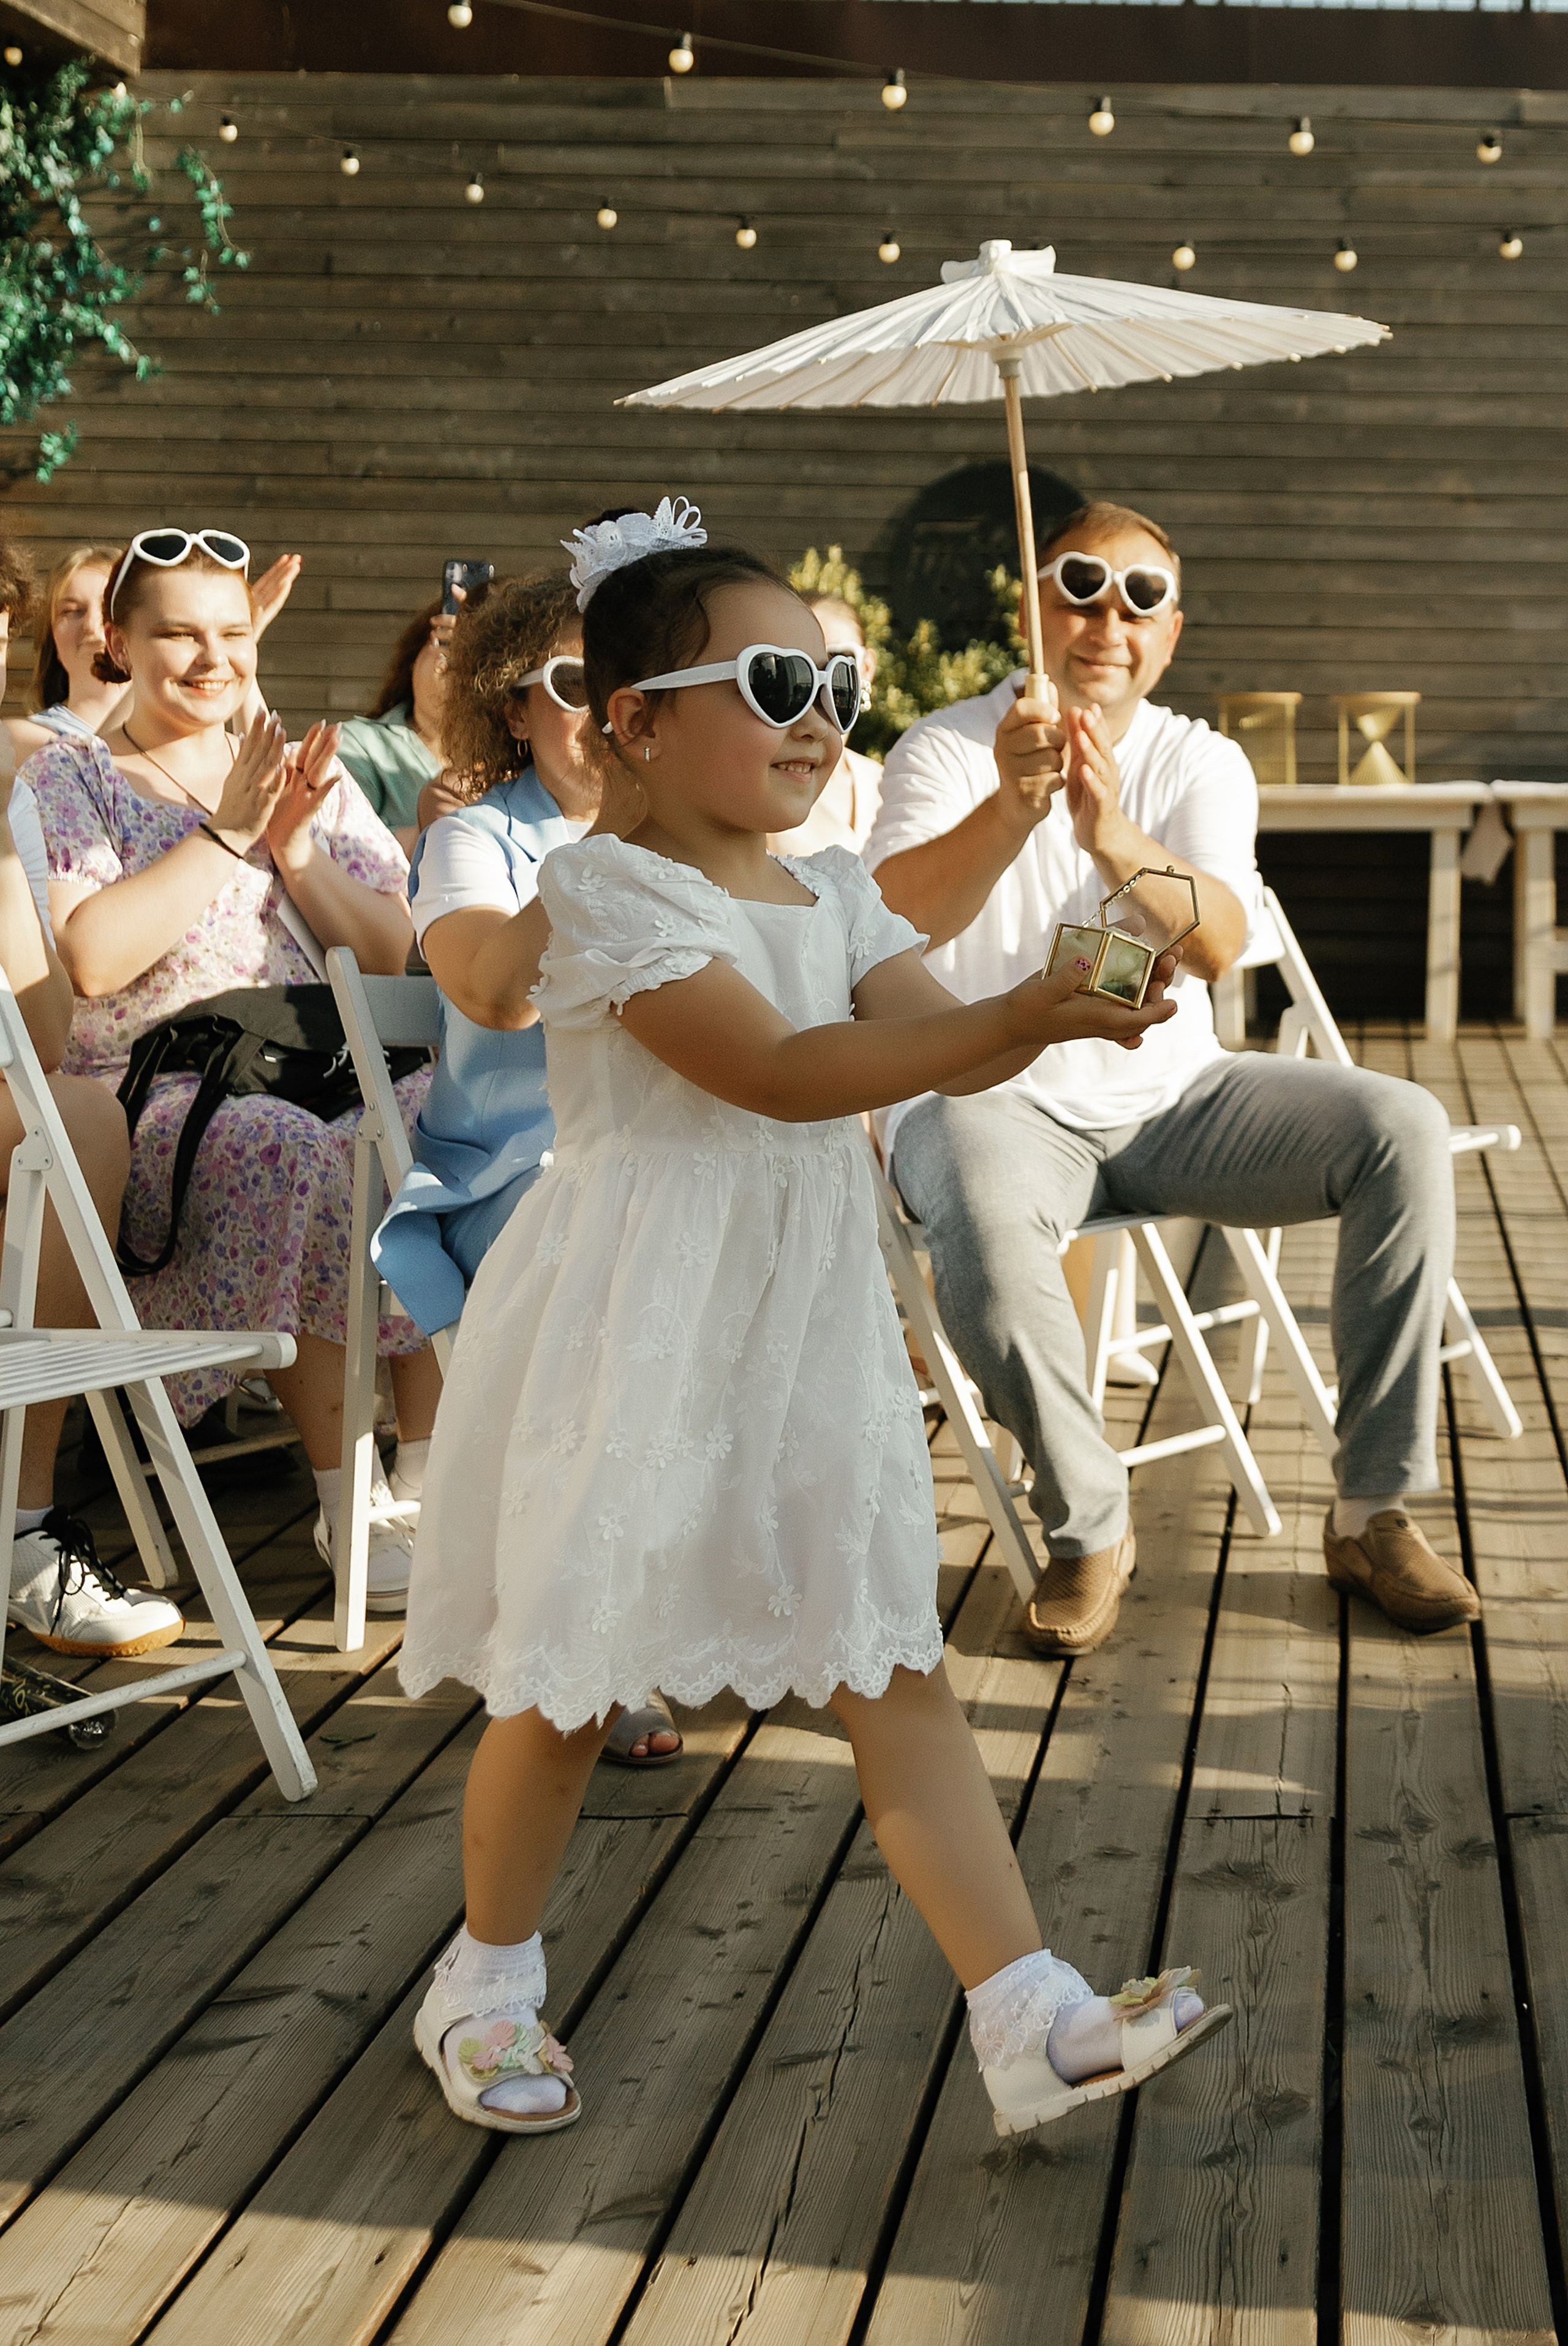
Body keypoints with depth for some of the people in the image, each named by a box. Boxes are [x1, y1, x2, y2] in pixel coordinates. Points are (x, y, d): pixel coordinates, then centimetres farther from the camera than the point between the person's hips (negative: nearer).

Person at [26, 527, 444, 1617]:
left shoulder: (314, 779, 20)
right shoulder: (71, 778, 7)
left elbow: (392, 953, 10)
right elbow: (90, 958, -10)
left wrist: (295, 849, -5)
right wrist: (225, 833, -10)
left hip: (316, 1075, 4)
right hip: (150, 1094, -4)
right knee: (297, 1155, -37)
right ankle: (350, 1500, -28)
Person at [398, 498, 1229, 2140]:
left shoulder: (830, 893, 10)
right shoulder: (607, 888, -13)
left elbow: (944, 1046, 0)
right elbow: (781, 1073, -24)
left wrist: (1059, 1005, -22)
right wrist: (1009, 1020, -32)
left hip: (803, 1328, 6)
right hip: (639, 1334, -6)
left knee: (894, 1669, 3)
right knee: (567, 1678, 8)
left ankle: (1031, 2022, 3)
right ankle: (486, 1985, 30)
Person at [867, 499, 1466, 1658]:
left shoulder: (1201, 764, 4)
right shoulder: (946, 752, -5)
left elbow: (1216, 945, -17)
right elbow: (896, 920, -25)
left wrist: (1113, 837, -36)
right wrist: (1013, 808, -42)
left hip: (1167, 1094, 4)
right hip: (994, 1096, -4)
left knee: (1404, 1127, -17)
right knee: (982, 1218, -38)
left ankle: (1375, 1513, -9)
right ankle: (1091, 1527, -14)